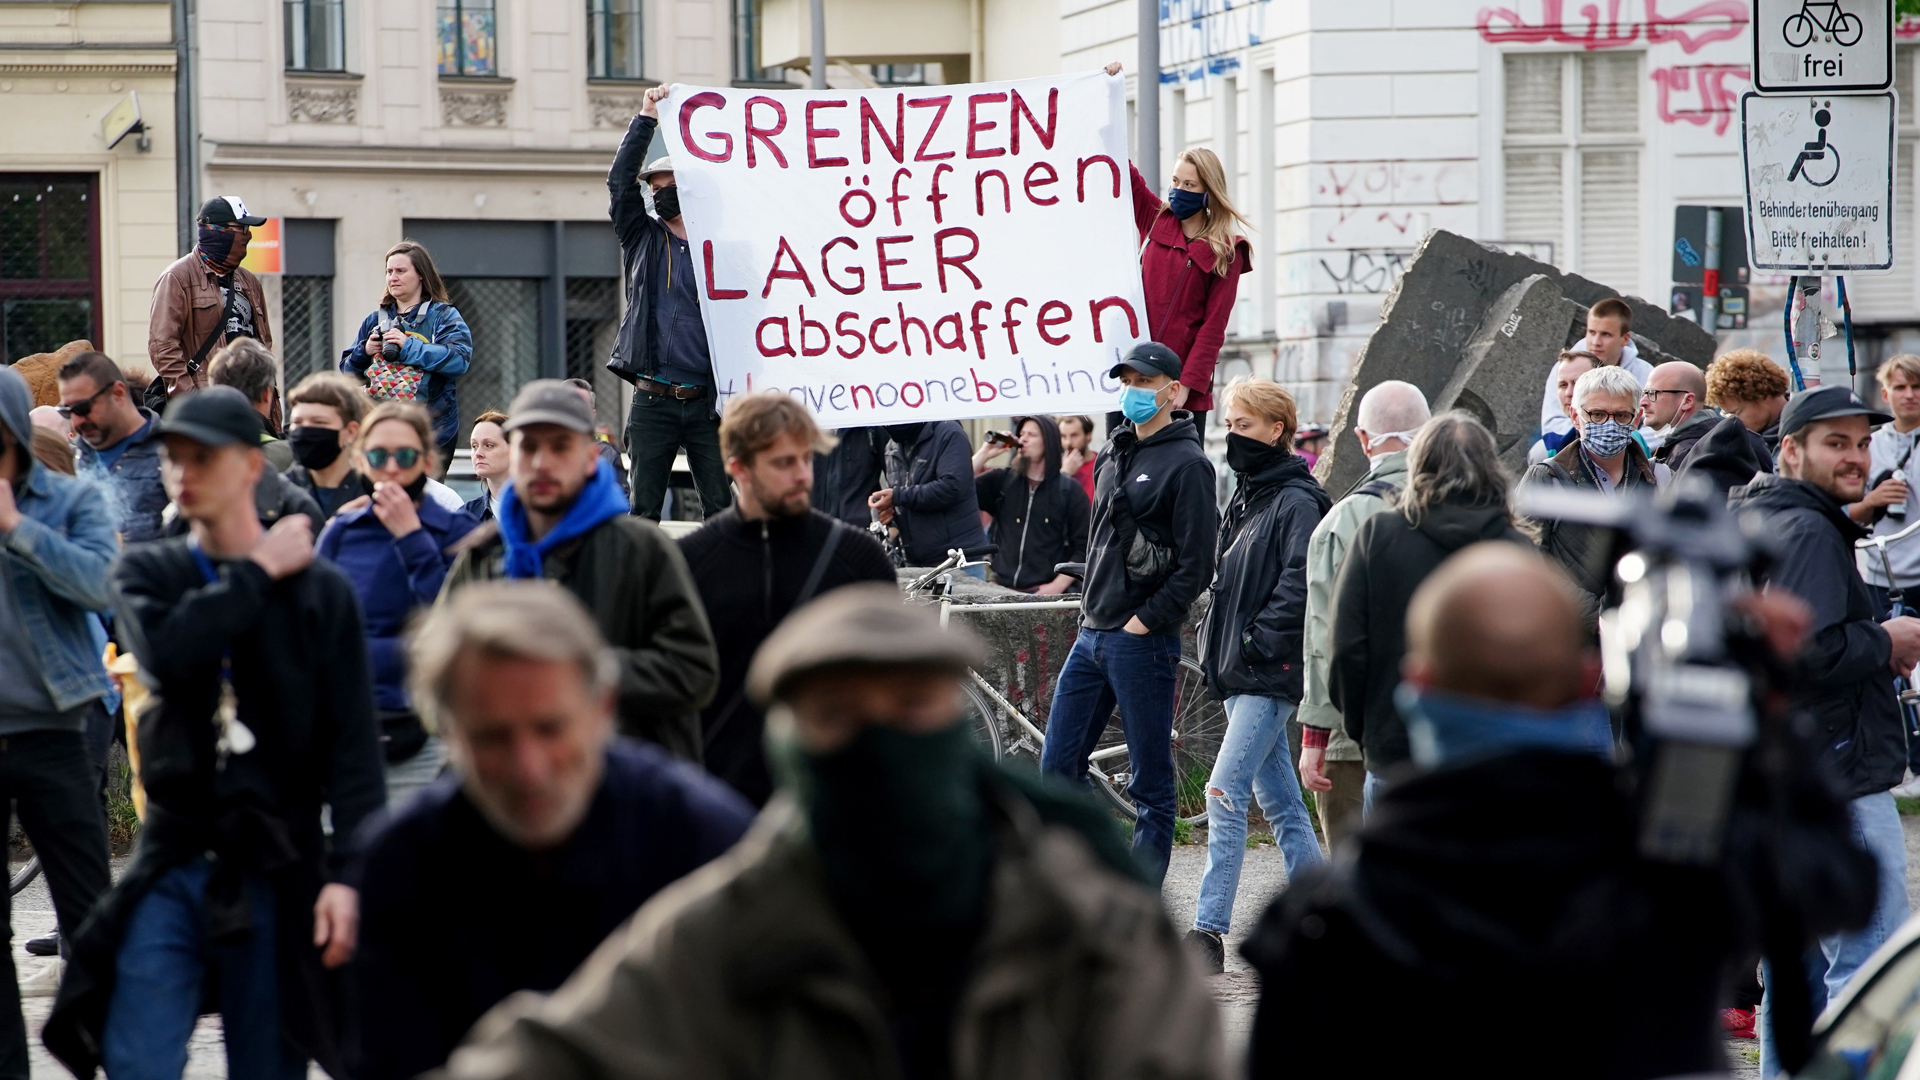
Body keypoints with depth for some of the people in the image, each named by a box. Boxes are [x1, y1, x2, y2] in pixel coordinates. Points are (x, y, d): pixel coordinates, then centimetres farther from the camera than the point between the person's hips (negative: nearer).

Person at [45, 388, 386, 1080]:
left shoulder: (320, 590, 1)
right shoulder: (146, 574, 8)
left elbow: (354, 744, -3)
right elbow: (166, 653, -15)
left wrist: (348, 870, -13)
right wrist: (260, 571, -7)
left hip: (276, 872, -1)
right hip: (171, 867, 2)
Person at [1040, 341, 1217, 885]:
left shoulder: (1187, 464, -9)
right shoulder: (1112, 455, 14)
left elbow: (1196, 565, -14)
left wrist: (1144, 620, -15)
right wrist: (1093, 605, 15)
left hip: (1143, 641, -8)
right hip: (1092, 635, 8)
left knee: (1150, 780, 0)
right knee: (1058, 764, 7)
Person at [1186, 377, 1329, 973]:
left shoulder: (1297, 502, -11)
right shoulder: (1245, 498, 17)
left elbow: (1300, 583, -20)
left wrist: (1258, 640, -20)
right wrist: (1220, 642, 13)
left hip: (1272, 673, -10)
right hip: (1239, 671, 10)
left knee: (1225, 793, -14)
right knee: (1277, 799, 12)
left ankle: (1208, 933, -15)